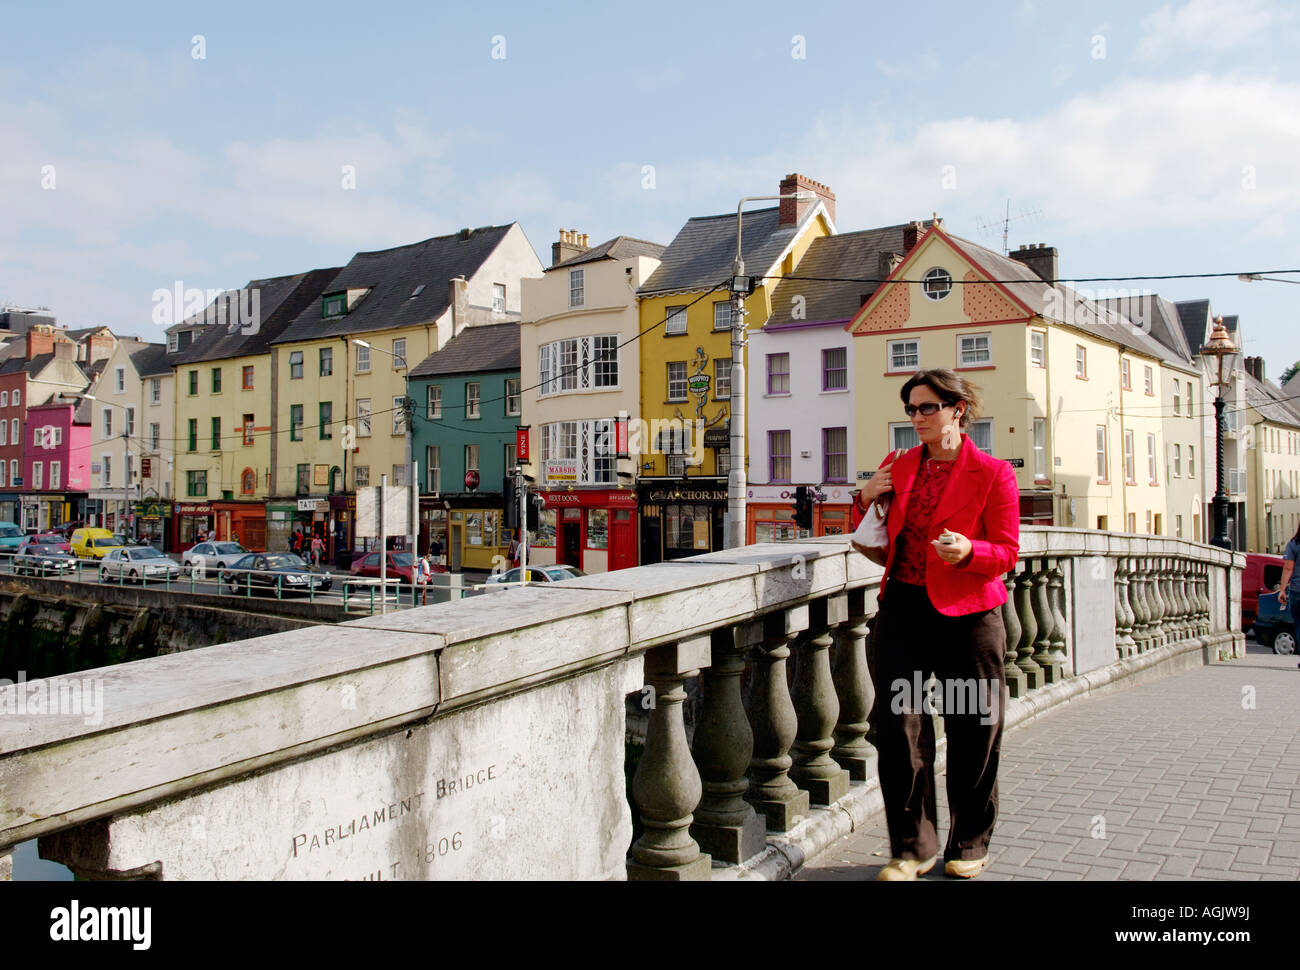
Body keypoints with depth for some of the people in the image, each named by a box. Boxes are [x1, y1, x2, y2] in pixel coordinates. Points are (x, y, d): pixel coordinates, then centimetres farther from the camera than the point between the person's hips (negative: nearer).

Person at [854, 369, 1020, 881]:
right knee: (897, 726, -2)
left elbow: (1007, 552, -5)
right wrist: (866, 500, -1)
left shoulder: (993, 474, -3)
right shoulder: (897, 466, 10)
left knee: (972, 733, 6)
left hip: (967, 614, -3)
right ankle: (913, 847, 11)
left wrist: (968, 551, -25)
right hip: (902, 610, 3)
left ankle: (969, 844, 25)